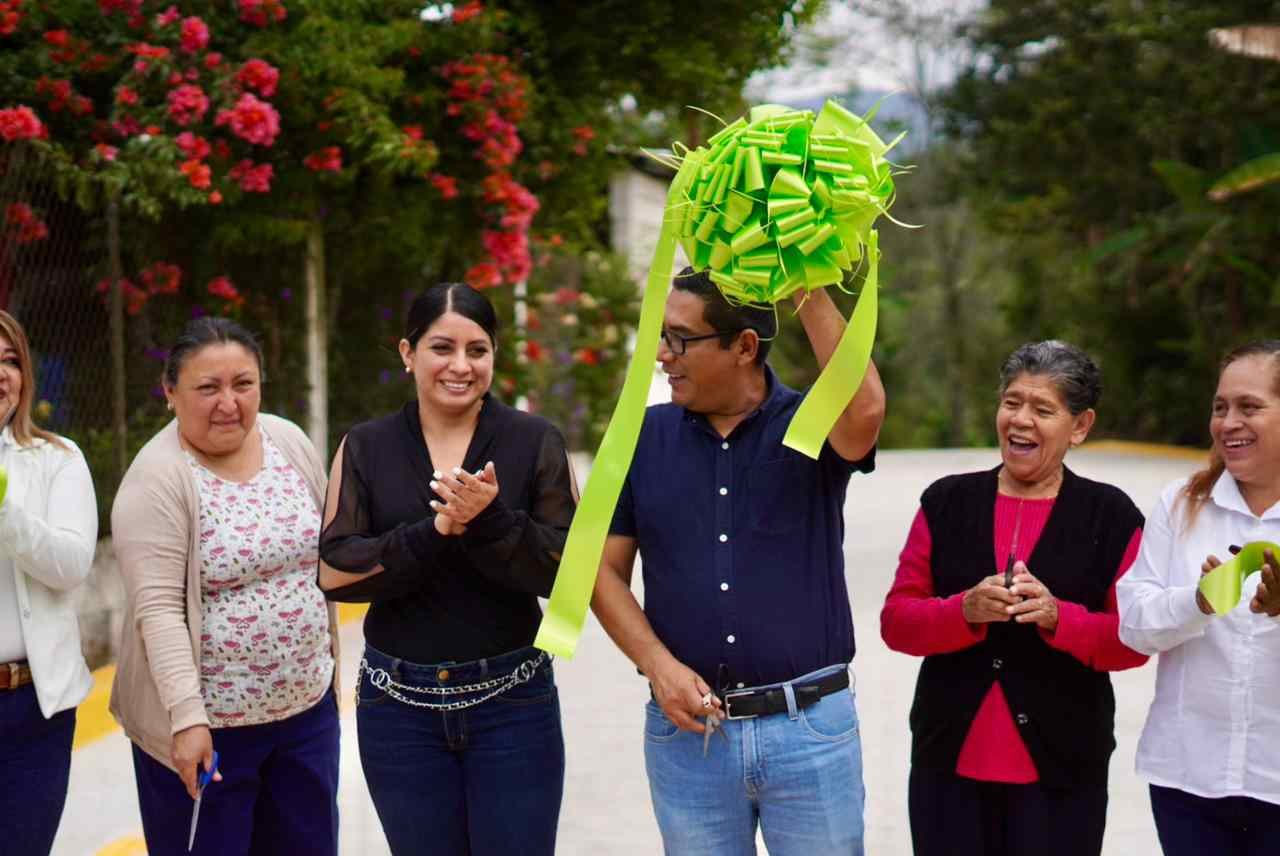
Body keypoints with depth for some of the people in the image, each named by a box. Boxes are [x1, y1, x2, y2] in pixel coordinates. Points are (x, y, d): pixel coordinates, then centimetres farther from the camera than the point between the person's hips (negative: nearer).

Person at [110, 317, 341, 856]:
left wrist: (330, 661, 15)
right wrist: (187, 716, -26)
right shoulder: (157, 479, -15)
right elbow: (157, 609, -21)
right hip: (203, 722, -5)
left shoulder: (290, 443, 2)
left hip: (307, 708, 6)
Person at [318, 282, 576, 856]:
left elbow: (568, 570, -8)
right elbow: (333, 572, -7)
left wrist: (490, 521, -23)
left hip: (512, 702, -1)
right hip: (400, 706, 1)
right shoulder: (365, 448, 2)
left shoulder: (535, 442, -2)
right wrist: (436, 532, -19)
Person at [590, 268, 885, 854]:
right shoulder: (645, 436, 4)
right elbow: (604, 567, 4)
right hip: (686, 727, 2)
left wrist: (807, 288, -26)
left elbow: (864, 411, -28)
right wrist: (657, 664, -10)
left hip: (811, 725, -2)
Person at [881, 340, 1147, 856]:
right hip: (949, 762, 1)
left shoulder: (1111, 516, 1)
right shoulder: (946, 502, 4)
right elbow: (896, 621, 1)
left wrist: (1058, 617, -19)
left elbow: (1134, 640, -2)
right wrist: (966, 610, -18)